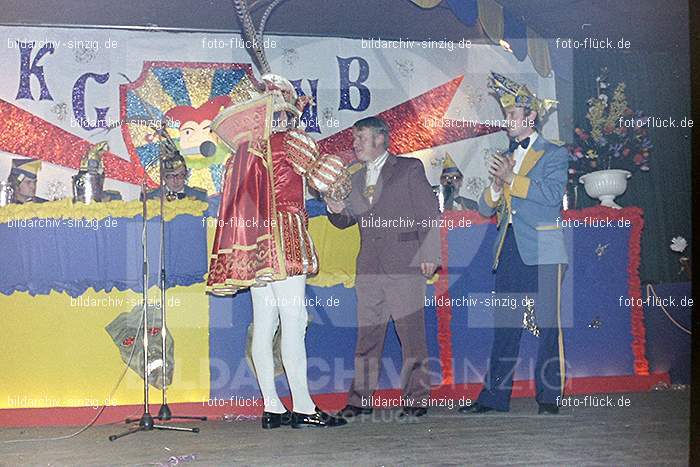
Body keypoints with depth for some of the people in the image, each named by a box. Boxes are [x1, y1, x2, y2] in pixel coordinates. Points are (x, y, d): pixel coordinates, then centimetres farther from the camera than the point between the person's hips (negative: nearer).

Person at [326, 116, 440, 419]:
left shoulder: (409, 168, 3)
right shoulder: (356, 179, 20)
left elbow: (430, 212, -1)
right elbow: (348, 220, 22)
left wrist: (429, 255, -8)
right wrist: (336, 211, -2)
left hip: (405, 265, -5)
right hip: (369, 269, 5)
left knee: (411, 336, -1)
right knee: (367, 335, 6)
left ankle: (416, 399, 8)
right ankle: (361, 399, 12)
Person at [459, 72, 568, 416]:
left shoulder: (554, 154, 2)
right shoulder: (505, 158, 18)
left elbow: (552, 195, -15)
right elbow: (484, 210, 15)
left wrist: (511, 178, -11)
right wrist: (495, 186, -6)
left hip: (542, 252, -5)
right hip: (509, 251, 5)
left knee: (548, 326, -2)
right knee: (504, 326, 7)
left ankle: (549, 397, 6)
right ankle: (495, 395, 12)